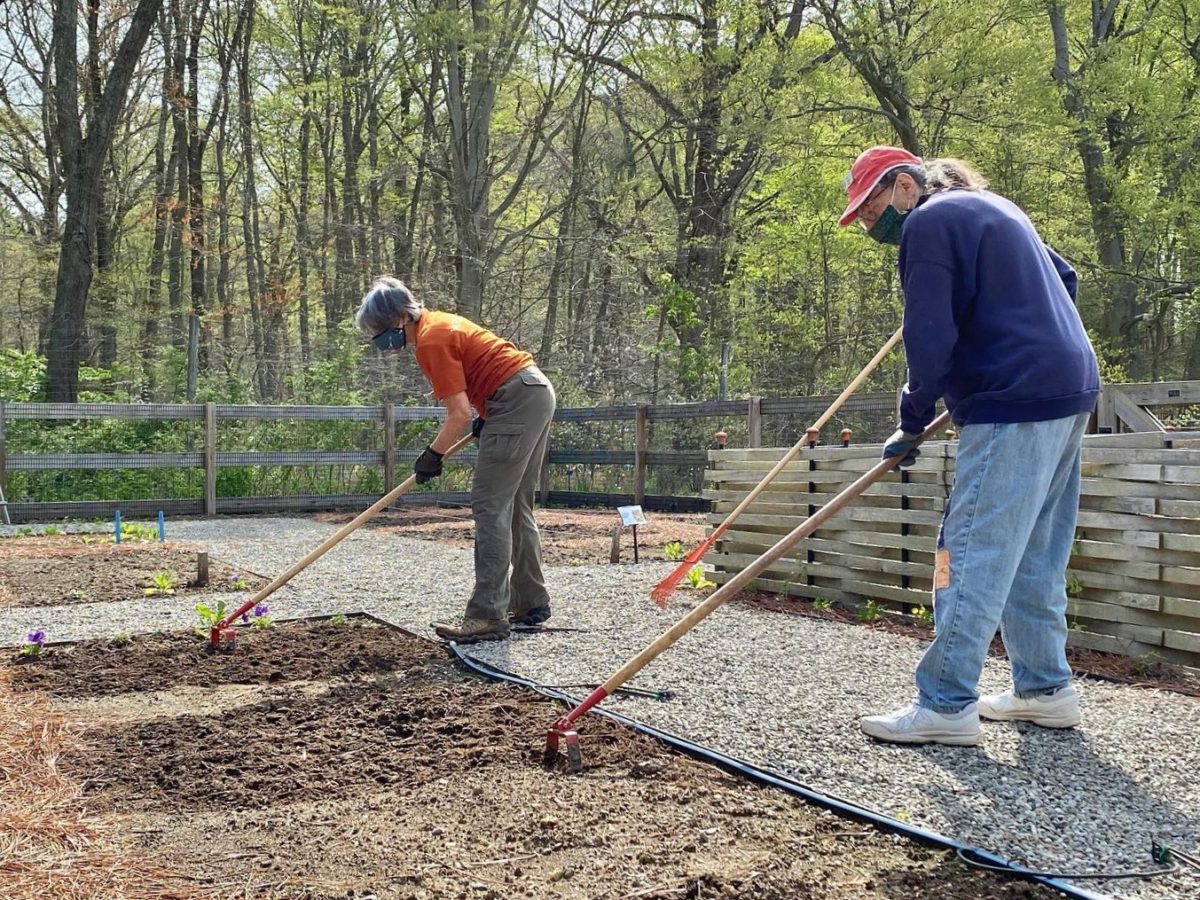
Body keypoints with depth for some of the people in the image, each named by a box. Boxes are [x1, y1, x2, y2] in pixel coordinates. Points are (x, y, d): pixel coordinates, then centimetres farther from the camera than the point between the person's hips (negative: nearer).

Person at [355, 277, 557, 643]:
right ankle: (530, 603, 21)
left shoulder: (431, 341, -15)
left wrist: (433, 455, -3)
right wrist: (486, 419, 16)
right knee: (515, 506, 15)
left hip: (516, 400, -10)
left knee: (490, 506, -11)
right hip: (538, 393, 10)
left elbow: (460, 414, -17)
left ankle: (488, 616, -13)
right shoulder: (437, 323, 15)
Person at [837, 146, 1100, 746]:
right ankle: (1045, 689, 22)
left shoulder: (928, 222, -7)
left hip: (1015, 404, -10)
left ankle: (947, 706, -8)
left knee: (972, 556, -9)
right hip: (1070, 388, 10)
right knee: (1035, 556, 15)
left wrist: (913, 422, -4)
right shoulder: (994, 208, 22)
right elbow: (1064, 280, 27)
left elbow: (930, 339, -15)